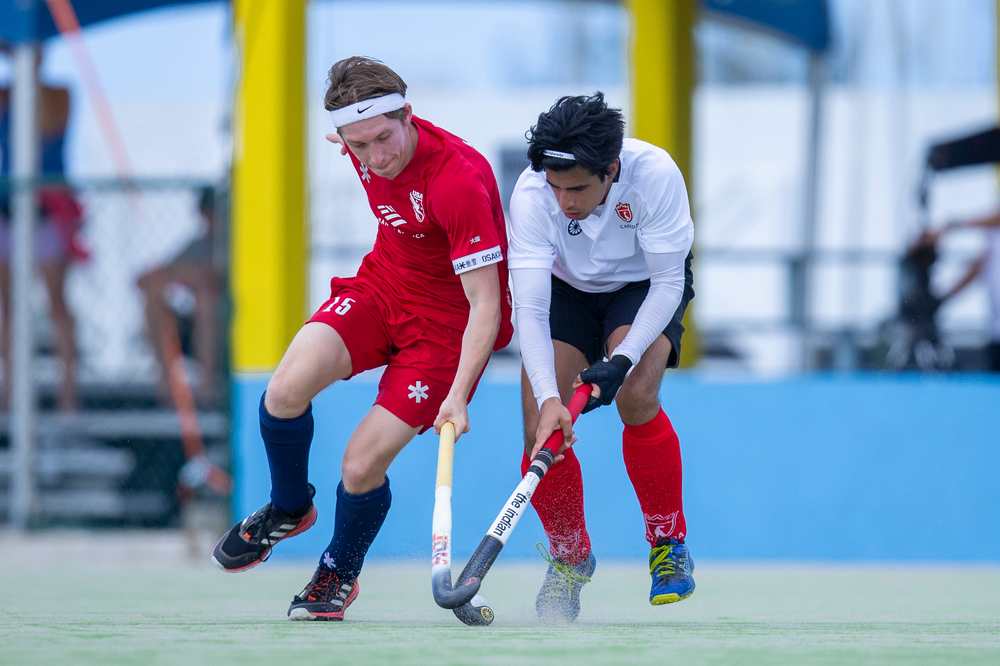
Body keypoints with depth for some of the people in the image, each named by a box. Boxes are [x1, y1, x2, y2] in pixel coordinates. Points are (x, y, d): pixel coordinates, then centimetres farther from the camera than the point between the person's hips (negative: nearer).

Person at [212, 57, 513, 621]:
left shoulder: (460, 182, -32)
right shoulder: (366, 149, -12)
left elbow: (485, 305, -31)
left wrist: (457, 396, -38)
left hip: (450, 319, -5)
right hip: (382, 285, 6)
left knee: (362, 466, -14)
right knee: (288, 388, -21)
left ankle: (340, 573, 20)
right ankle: (288, 510, 10)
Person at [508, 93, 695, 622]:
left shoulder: (654, 174, -35)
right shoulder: (532, 193, -32)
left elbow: (668, 282, -26)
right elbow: (529, 308, -33)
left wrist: (619, 363, -38)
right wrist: (547, 397, -46)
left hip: (646, 287, -2)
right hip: (567, 289, 2)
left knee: (635, 397, -28)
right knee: (541, 427, -14)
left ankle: (669, 544, -7)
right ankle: (570, 557, 13)